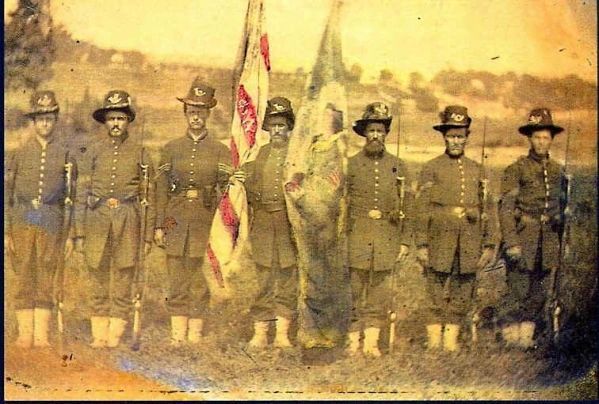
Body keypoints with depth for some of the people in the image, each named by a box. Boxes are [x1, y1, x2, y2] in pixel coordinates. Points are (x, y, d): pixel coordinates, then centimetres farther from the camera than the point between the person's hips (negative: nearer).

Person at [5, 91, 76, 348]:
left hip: (52, 224, 0)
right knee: (23, 279, 1)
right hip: (22, 222, 0)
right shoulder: (20, 154, 7)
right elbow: (7, 194, 6)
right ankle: (25, 334, 6)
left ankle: (41, 335, 6)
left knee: (46, 279, 1)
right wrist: (6, 231, -1)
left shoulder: (65, 156, 7)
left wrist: (70, 235, 2)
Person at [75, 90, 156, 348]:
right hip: (96, 220, 1)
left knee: (123, 281, 2)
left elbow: (149, 197, 5)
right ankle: (99, 335, 14)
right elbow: (82, 193, 7)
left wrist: (148, 235, 1)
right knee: (98, 281, 5)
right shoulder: (94, 151, 7)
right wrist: (79, 232, 2)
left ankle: (115, 336, 10)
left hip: (128, 221, -1)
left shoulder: (139, 153, 5)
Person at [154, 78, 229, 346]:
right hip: (176, 220, 2)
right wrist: (159, 225, 4)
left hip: (206, 219, -2)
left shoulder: (220, 151, 6)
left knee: (199, 280, 1)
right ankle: (177, 336, 10)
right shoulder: (171, 149, 11)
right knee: (177, 280, 4)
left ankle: (195, 336, 8)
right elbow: (161, 189, 10)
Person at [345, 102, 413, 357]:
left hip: (387, 238, 2)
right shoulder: (350, 165, 5)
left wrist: (405, 241, 3)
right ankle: (353, 341, 10)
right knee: (353, 292, 1)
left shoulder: (398, 166, 9)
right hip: (356, 237, -1)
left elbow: (407, 206, 9)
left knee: (380, 293, 6)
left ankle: (372, 342, 15)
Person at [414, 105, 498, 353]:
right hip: (440, 241, -3)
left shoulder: (477, 170, 12)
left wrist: (489, 245, 4)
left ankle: (451, 341, 16)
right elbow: (422, 209, -1)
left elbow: (489, 209, 11)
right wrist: (421, 244, -7)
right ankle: (434, 342, 7)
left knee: (462, 296, 6)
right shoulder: (432, 168, 3)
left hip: (470, 243, 3)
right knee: (437, 296, -1)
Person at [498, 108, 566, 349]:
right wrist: (511, 243, -16)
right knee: (518, 292, -4)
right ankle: (510, 339, 5)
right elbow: (506, 208, -10)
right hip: (524, 238, -5)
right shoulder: (517, 169, -4)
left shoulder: (557, 171, 12)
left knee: (539, 294, 9)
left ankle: (527, 338, 18)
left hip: (548, 241, 5)